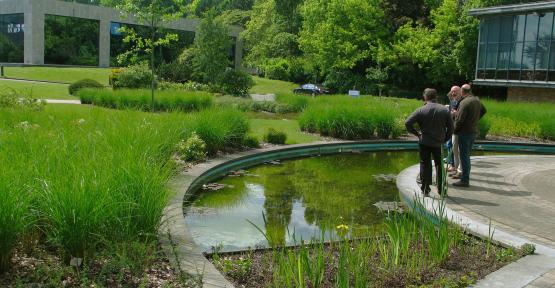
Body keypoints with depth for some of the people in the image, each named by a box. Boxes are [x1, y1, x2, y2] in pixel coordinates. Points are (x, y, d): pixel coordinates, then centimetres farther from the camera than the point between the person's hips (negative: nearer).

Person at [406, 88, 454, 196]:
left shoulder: (421, 110, -8)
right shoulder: (445, 110, -2)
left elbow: (408, 123, -14)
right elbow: (451, 127, 0)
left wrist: (417, 133, -1)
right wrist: (445, 139, 11)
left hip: (424, 143, -1)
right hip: (438, 143, 1)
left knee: (425, 165, 9)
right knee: (439, 165, 15)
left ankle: (425, 189, 11)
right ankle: (441, 189, 19)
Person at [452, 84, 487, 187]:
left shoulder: (464, 102, -19)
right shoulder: (477, 100, 9)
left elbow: (459, 120, -19)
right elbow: (484, 111, 26)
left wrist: (455, 131, -6)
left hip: (465, 132, -8)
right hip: (474, 131, 9)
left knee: (464, 156, -4)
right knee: (467, 155, 19)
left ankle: (465, 180, -2)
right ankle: (465, 175, 29)